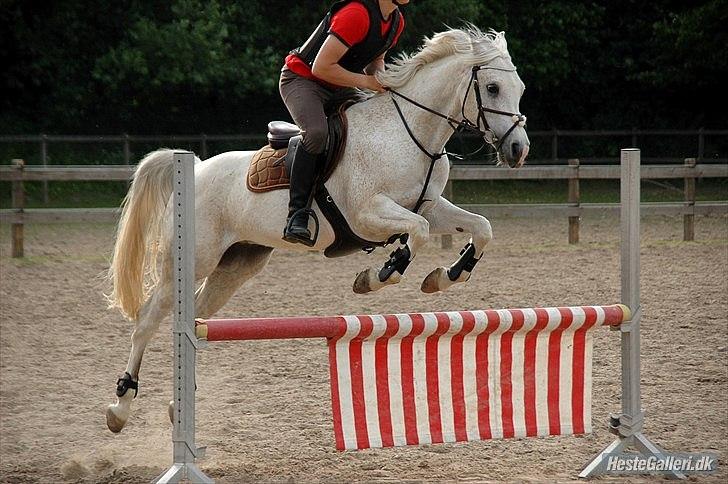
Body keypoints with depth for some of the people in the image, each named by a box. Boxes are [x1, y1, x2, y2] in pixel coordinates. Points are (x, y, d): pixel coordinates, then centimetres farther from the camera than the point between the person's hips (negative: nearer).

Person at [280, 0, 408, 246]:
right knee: (316, 132, -35)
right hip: (301, 78, -9)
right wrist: (366, 81, -24)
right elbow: (321, 67, -30)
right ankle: (297, 213, -32)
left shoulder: (396, 22, 0)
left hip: (339, 87, 9)